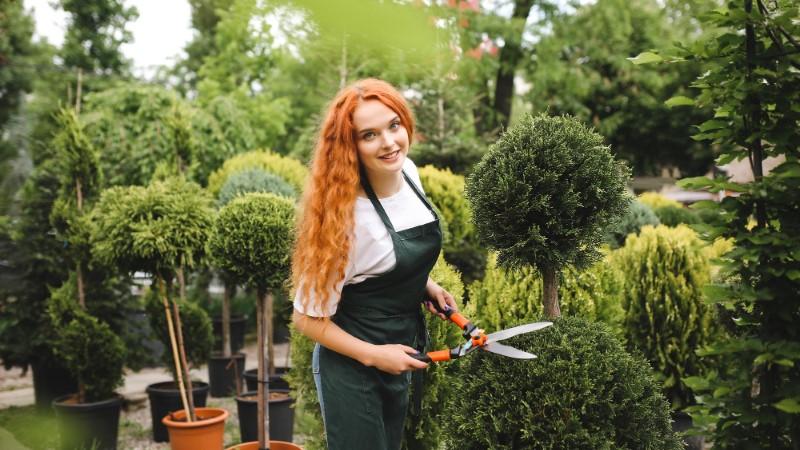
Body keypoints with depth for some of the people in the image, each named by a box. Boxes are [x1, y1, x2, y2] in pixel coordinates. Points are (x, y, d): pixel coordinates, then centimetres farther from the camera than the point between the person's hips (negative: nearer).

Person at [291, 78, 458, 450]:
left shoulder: (408, 171, -7)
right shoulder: (345, 216, -27)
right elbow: (308, 317, -19)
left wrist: (425, 283, 2)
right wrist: (374, 355, -19)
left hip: (403, 354, 7)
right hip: (352, 366, -7)